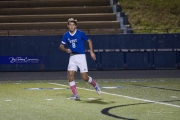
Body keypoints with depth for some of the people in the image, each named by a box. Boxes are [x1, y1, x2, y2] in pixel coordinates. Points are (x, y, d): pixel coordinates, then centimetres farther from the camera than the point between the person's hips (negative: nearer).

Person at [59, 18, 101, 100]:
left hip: (81, 56, -4)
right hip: (72, 57, 4)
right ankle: (75, 95, -1)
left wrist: (91, 52, -6)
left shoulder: (80, 33, -8)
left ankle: (95, 85, 24)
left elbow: (89, 41, 2)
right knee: (70, 75, -9)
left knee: (84, 77, -7)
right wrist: (66, 50, -13)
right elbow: (61, 46, 7)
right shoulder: (66, 35, 1)